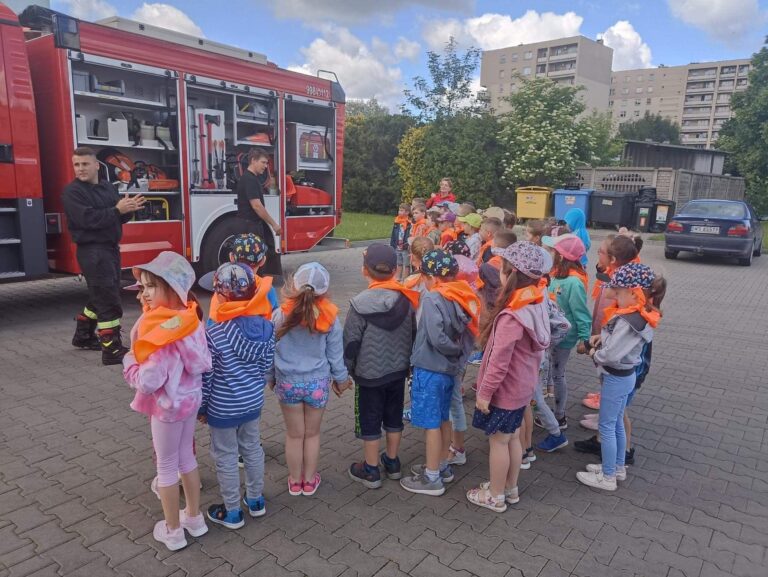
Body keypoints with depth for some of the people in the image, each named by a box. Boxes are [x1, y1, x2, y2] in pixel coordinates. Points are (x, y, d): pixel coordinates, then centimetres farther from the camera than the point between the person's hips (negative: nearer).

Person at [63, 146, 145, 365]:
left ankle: (83, 336, 37)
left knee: (101, 297, 19)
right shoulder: (72, 191, -9)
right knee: (108, 301, -11)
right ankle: (112, 350, -8)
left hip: (111, 248, 8)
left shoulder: (109, 187, 11)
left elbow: (119, 219, 11)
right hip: (92, 251, -8)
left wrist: (128, 209, -10)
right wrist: (117, 210, -22)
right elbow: (88, 219, -23)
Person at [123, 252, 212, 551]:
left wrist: (129, 362, -10)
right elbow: (204, 362, 2)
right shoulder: (188, 317, -4)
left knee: (166, 466, 12)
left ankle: (173, 531, 29)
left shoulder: (159, 331, -28)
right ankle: (194, 518, 38)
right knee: (187, 458, 22)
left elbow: (149, 381, -28)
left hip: (168, 404, -7)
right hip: (190, 398, 7)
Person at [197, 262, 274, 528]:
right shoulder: (266, 326, -10)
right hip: (253, 402, 5)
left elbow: (205, 376, -16)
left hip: (223, 407, -5)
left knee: (226, 457, 13)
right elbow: (267, 365, 1)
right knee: (252, 448, 22)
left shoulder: (213, 333, -25)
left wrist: (201, 407, -1)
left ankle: (232, 513, 29)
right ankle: (255, 500, 40)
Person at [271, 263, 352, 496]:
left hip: (287, 382, 0)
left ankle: (295, 481, 32)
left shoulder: (281, 315, -14)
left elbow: (271, 351, -4)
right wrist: (341, 378, 12)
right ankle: (310, 480, 33)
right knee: (312, 433, 18)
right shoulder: (330, 319, -14)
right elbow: (335, 354, -5)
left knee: (294, 434, 17)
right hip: (318, 382, 0)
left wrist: (271, 378, 13)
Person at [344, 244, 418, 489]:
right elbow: (414, 333, 4)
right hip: (398, 369, 5)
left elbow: (351, 341, -16)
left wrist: (346, 368, -1)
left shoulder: (360, 303, -22)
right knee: (394, 417, 20)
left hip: (369, 373, -5)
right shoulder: (407, 298, -7)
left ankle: (371, 471, 24)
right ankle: (392, 463, 36)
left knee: (370, 421, 11)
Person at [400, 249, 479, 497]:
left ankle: (432, 478, 16)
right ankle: (442, 466, 35)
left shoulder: (433, 298, -20)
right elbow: (470, 332, 4)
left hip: (430, 369, -8)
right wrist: (460, 352, 3)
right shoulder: (463, 296, 2)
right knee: (443, 419, 20)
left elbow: (437, 338, -26)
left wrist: (455, 350, -11)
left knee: (431, 424, 4)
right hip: (450, 368, 8)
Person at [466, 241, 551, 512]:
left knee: (498, 440, 9)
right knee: (512, 437, 21)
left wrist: (484, 392, -16)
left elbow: (499, 361, -26)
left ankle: (496, 497, 25)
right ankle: (510, 489, 38)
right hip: (522, 387, 8)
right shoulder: (536, 305, -2)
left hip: (505, 390, -8)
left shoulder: (511, 316, -30)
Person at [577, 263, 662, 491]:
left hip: (616, 378, -9)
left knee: (607, 426, 5)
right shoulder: (640, 314, 0)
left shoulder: (629, 321, -30)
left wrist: (594, 353, -12)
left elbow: (611, 355, -31)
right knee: (617, 423, 22)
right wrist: (601, 337, -3)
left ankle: (608, 478, 19)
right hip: (623, 375, 9)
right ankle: (618, 468, 38)